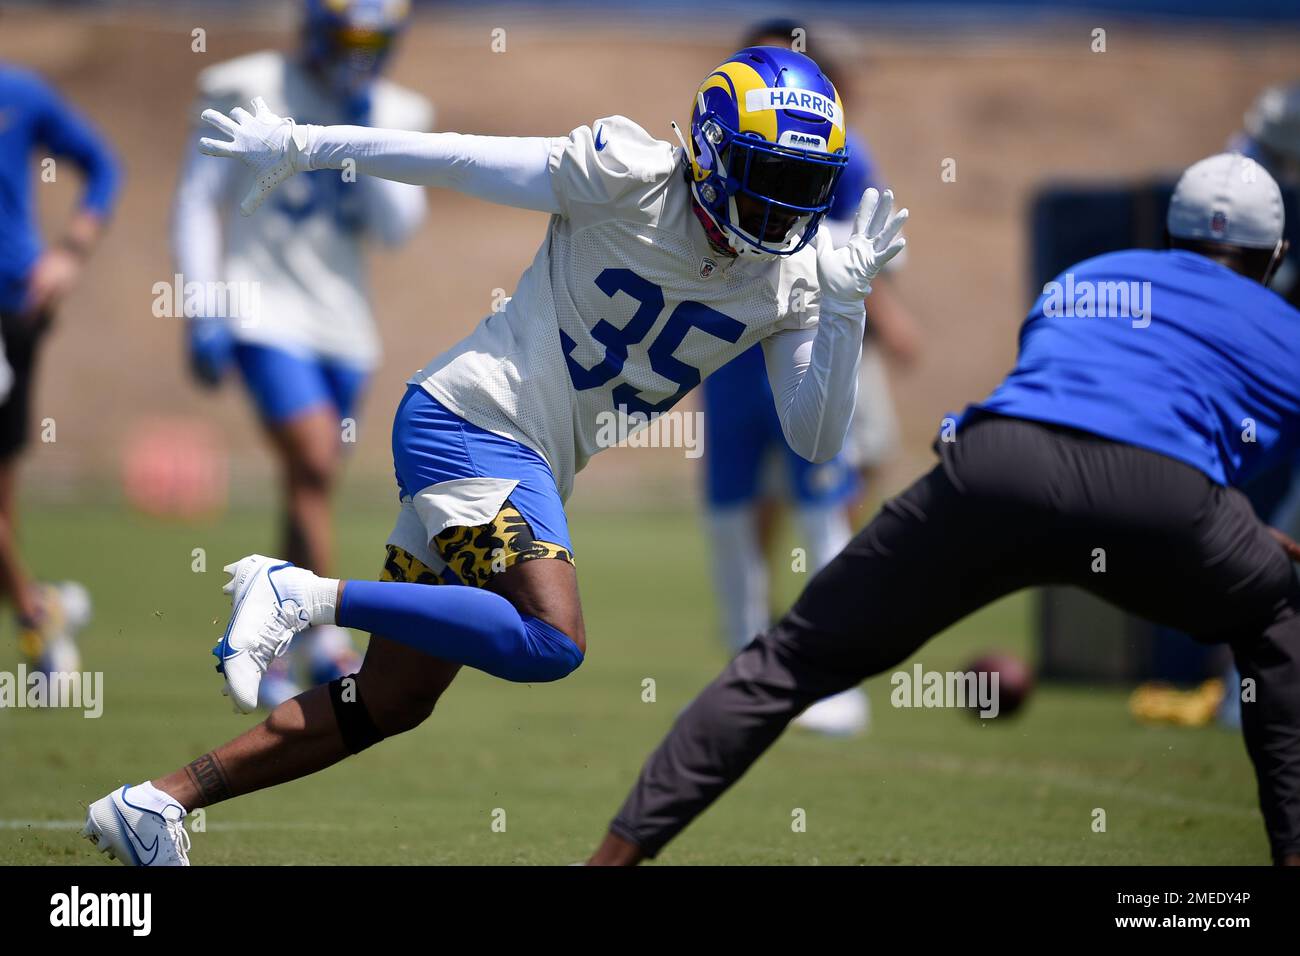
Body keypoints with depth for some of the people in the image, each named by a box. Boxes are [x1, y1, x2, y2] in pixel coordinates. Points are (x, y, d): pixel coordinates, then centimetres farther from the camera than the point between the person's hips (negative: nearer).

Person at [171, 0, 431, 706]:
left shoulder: (391, 115, 8)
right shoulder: (249, 92, -4)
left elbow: (398, 225, 0)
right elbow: (196, 202, -3)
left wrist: (366, 133, -9)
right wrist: (204, 313, -9)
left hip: (342, 325, 5)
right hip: (264, 311, -5)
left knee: (310, 489, 8)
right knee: (314, 466, -19)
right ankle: (327, 646, -15)